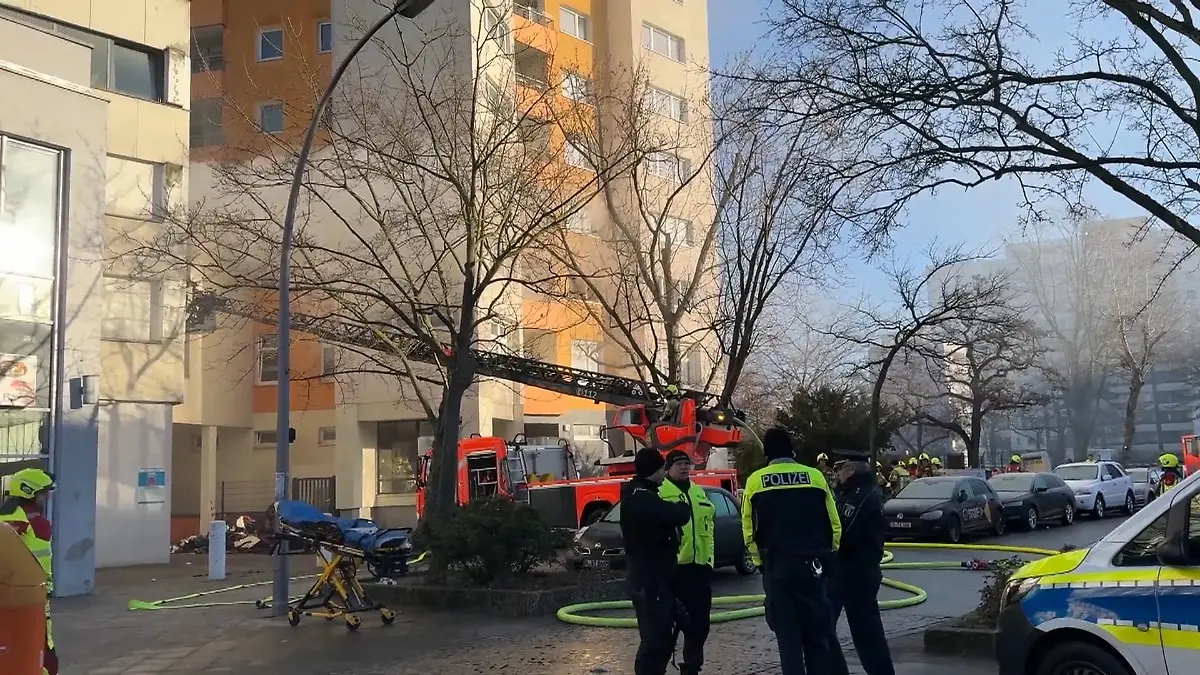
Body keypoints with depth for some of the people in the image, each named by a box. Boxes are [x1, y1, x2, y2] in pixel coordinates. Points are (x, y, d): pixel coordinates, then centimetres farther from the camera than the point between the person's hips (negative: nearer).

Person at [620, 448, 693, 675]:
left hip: (652, 578, 11)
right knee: (655, 639, -7)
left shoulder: (639, 496, 13)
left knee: (661, 637, 19)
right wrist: (683, 507, -7)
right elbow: (678, 516, -28)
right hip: (650, 581, -11)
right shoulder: (643, 499, -22)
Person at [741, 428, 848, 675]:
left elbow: (749, 528, 2)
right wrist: (827, 555, 19)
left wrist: (760, 561, 14)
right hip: (812, 564, 1)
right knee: (821, 633, 10)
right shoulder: (815, 476, 1)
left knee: (788, 635, 7)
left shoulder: (755, 480, -1)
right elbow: (834, 524, 5)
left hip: (777, 566, -1)